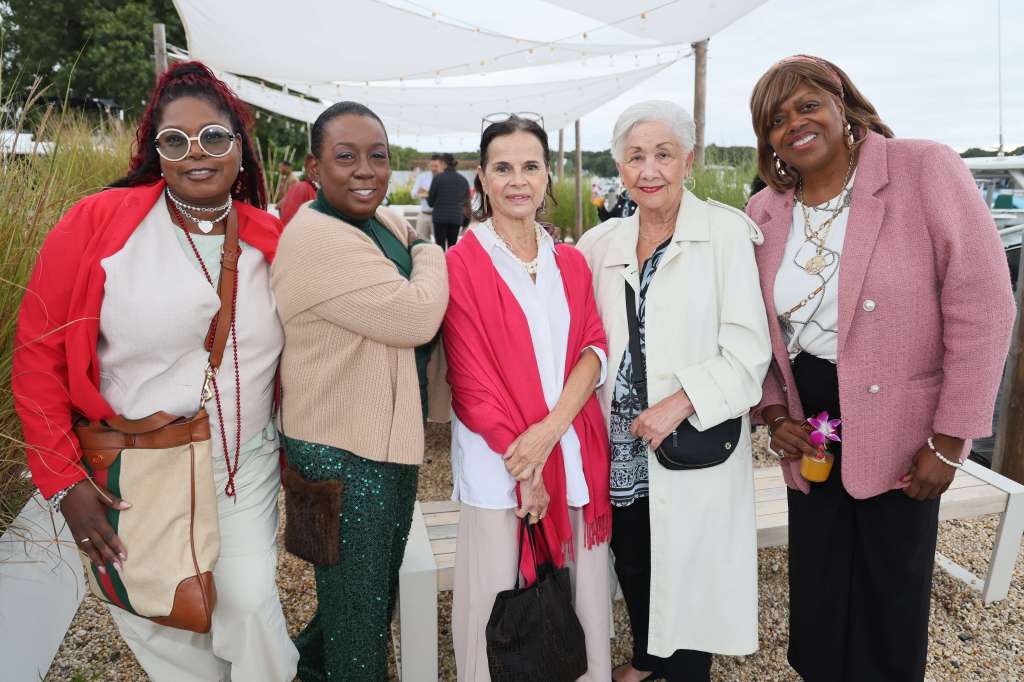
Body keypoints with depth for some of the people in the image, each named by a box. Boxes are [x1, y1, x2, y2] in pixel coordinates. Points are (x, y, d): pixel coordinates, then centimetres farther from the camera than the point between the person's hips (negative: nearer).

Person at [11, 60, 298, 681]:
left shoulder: (271, 241, -3)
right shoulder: (98, 223, -12)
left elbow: (293, 361, 7)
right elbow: (38, 354, -7)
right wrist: (64, 479, -8)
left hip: (246, 468, 1)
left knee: (252, 609, 4)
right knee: (154, 621, 15)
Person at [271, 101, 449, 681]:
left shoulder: (385, 222, 7)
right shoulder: (317, 239, -22)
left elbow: (415, 316, 19)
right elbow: (415, 317, -27)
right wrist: (428, 254, -9)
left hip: (389, 438, 10)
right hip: (343, 456, -9)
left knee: (377, 590, 28)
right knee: (359, 609, 10)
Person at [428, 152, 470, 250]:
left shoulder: (439, 178, -6)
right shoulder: (463, 180, 5)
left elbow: (430, 202, -1)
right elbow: (466, 202, 9)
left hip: (440, 217, -4)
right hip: (457, 217, 4)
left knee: (440, 246, -1)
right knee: (452, 246, 10)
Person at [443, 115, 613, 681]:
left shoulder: (570, 262, 10)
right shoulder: (462, 264, -5)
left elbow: (593, 348, 1)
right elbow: (472, 381, -9)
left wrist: (550, 428, -15)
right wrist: (525, 468, -11)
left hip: (574, 454, 4)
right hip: (499, 463, -4)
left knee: (579, 597, 13)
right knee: (502, 604, 8)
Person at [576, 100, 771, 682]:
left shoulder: (726, 231, -9)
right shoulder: (602, 242, 6)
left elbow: (748, 350, -12)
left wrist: (679, 404, -19)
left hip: (693, 441, -4)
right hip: (622, 441, 5)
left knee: (687, 572, 8)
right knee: (632, 563, 18)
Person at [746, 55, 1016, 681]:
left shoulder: (925, 170, -11)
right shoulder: (763, 213, 3)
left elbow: (982, 308, -14)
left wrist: (949, 442, -14)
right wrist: (774, 413, -2)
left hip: (898, 433, -3)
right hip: (810, 435, 4)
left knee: (892, 598, 11)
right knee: (817, 594, 15)